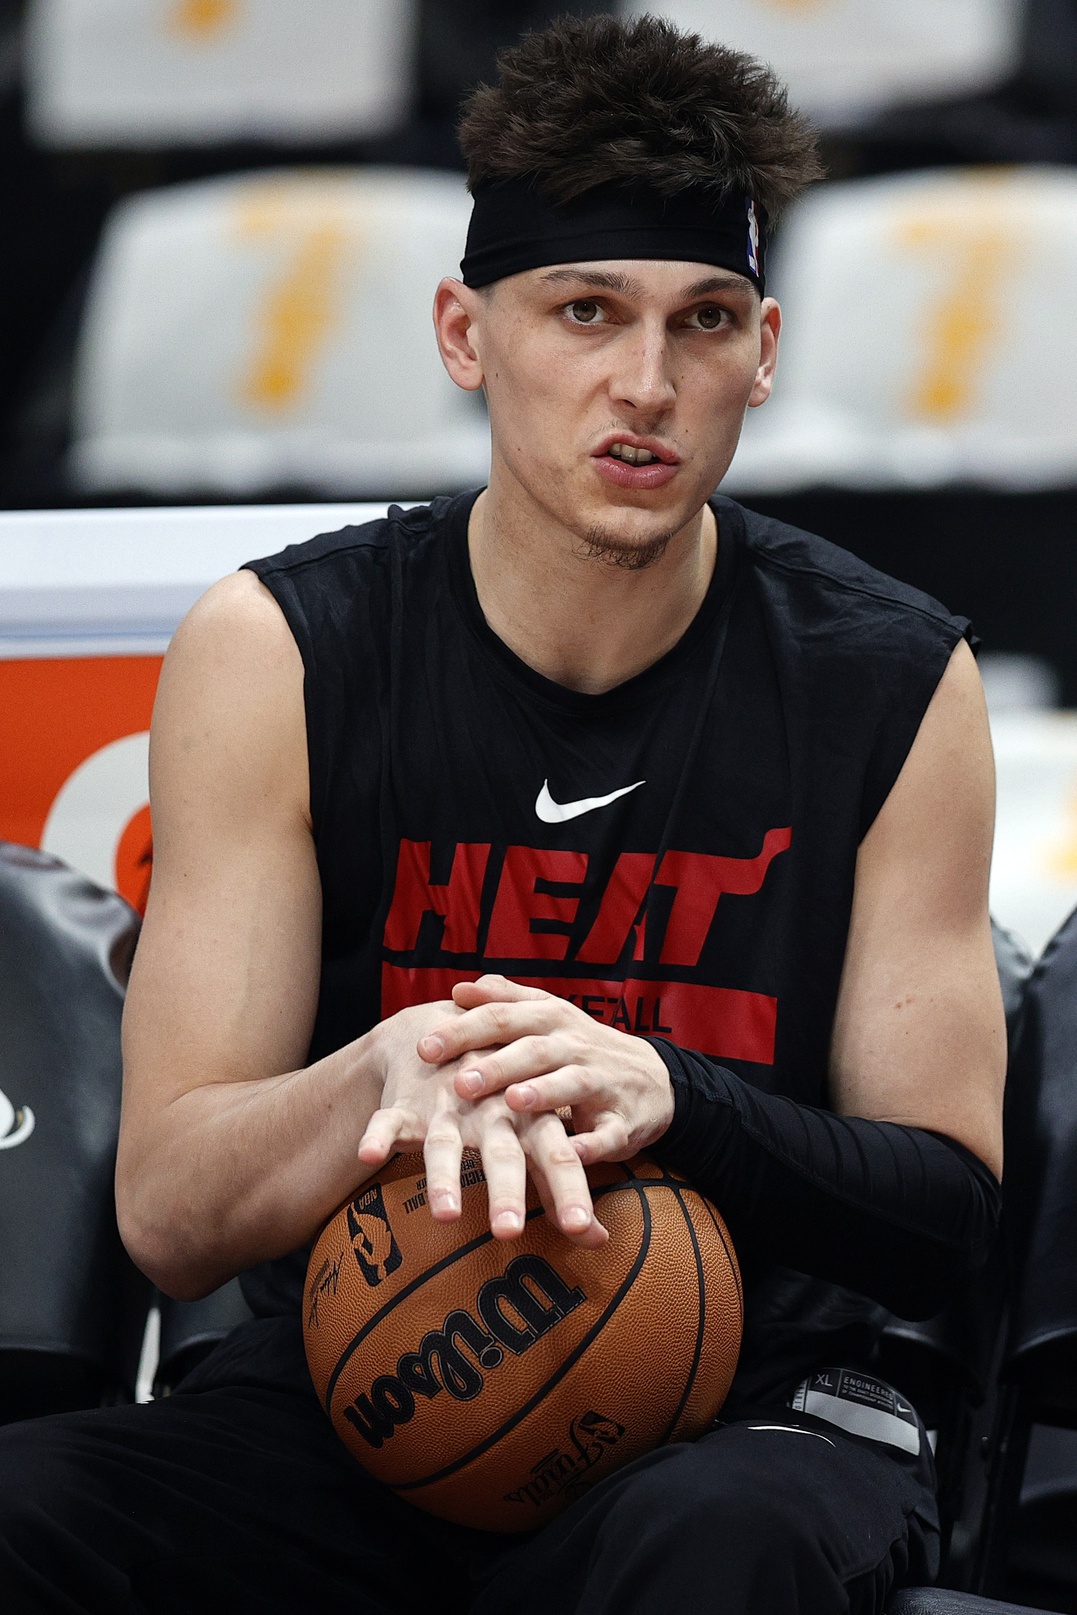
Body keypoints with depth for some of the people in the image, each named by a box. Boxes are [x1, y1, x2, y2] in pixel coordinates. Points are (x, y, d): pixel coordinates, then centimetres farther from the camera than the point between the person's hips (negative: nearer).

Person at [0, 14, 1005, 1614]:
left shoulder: (896, 686, -3)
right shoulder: (274, 654, -3)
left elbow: (947, 1212, -3)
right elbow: (170, 1215, -7)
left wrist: (664, 1097, -24)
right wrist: (392, 1073, -30)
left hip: (749, 1411, -1)